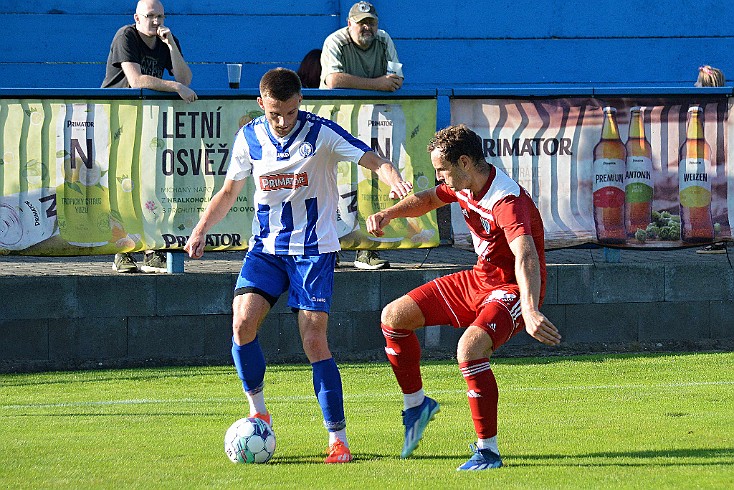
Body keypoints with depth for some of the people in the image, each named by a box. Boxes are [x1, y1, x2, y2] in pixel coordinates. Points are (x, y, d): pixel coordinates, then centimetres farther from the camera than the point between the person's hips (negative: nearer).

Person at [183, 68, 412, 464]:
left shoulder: (321, 133, -9)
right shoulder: (249, 138, 3)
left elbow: (372, 161, -14)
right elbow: (229, 190, 15)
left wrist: (395, 182, -35)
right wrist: (200, 230, 4)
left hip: (314, 249, -4)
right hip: (266, 248, 4)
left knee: (314, 340, -10)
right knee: (242, 322, -17)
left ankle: (338, 438, -3)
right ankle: (258, 412, 3)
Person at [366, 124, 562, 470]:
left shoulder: (507, 201, -31)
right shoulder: (463, 186, -3)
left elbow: (526, 257, -47)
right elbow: (429, 199, 21)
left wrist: (530, 312, -63)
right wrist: (388, 214, 2)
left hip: (513, 289, -9)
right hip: (479, 278, 9)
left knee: (469, 348, -34)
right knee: (393, 317, 6)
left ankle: (488, 451, -23)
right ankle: (416, 404, 26)